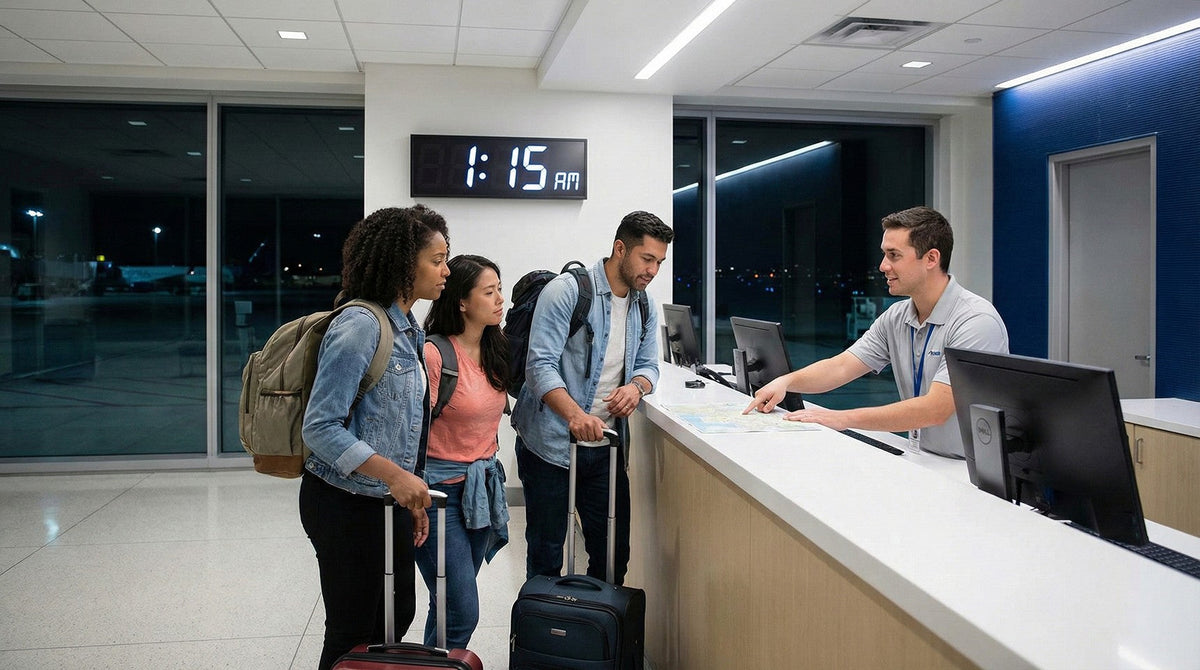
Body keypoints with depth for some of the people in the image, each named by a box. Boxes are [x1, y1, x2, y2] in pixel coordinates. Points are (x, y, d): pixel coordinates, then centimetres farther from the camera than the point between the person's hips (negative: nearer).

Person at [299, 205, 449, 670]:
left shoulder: (409, 330, 8)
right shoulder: (359, 325, -20)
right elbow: (320, 427, -23)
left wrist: (413, 500, 14)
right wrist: (393, 474, -29)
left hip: (392, 503, 9)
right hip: (348, 507, -9)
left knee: (396, 620, 19)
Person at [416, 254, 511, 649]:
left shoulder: (495, 350, 6)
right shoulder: (433, 354, -17)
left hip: (483, 487, 7)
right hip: (442, 490, -7)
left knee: (451, 604, 16)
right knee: (462, 613, -5)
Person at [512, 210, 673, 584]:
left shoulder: (644, 306, 9)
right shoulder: (567, 291, -13)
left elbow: (647, 364, 15)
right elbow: (541, 365, -21)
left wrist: (636, 386, -11)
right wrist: (575, 415, -37)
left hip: (606, 447, 6)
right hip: (551, 443, -6)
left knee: (614, 552, 11)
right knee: (546, 556, 7)